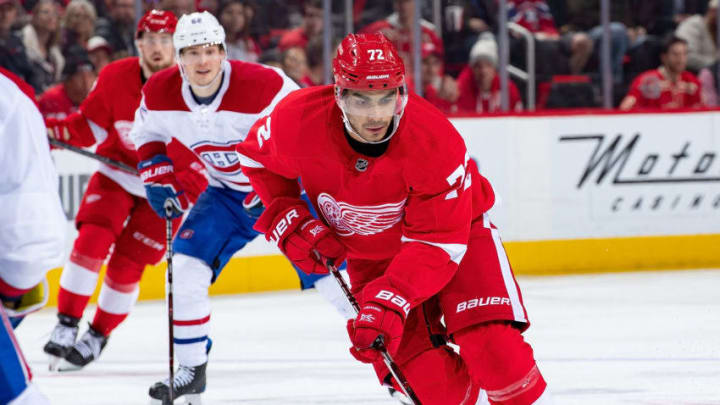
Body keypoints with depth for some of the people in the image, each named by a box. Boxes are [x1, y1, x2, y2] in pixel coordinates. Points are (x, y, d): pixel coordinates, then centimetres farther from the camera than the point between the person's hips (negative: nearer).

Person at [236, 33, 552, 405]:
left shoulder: (436, 142, -33)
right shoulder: (297, 122, -26)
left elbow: (437, 244, -29)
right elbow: (256, 158, -2)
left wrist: (389, 301, -41)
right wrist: (289, 222, -14)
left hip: (455, 228, -2)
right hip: (370, 255, 2)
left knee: (494, 348, -22)